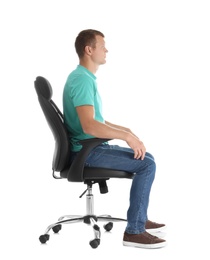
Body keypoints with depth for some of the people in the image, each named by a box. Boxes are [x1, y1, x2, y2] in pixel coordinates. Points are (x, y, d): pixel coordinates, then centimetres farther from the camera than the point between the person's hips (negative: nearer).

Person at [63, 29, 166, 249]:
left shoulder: (85, 77, 14)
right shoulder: (82, 80, -21)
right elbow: (89, 125, -32)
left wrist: (123, 130, 14)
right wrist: (126, 136, -26)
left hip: (92, 147, 10)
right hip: (87, 152, -10)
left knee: (146, 158, 15)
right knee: (146, 164, -16)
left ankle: (140, 219, 20)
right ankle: (134, 231, -11)